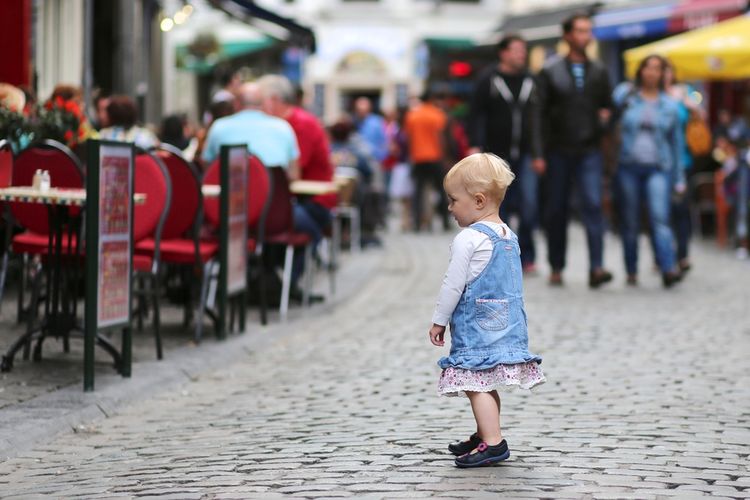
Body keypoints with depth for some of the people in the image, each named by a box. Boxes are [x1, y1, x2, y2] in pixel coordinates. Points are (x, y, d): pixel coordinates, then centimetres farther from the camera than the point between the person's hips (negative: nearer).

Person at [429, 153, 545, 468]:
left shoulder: (468, 240, -15)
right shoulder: (509, 237, 11)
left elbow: (453, 286, -13)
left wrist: (439, 321, -2)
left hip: (476, 325, -9)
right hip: (507, 322, 9)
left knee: (477, 384, -8)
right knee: (487, 384, 18)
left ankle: (492, 442, -13)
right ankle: (484, 435, 27)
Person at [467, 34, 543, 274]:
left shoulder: (529, 81, 10)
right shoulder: (488, 79, 0)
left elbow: (536, 118, 12)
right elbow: (477, 114, -3)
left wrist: (538, 153, 8)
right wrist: (475, 145, -14)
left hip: (524, 155, 2)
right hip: (497, 155, -2)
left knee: (529, 204, -9)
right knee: (500, 207, 2)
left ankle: (526, 256, 1)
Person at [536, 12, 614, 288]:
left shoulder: (598, 72, 10)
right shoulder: (550, 71, 1)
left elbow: (608, 106, 21)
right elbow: (540, 113, -1)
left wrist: (604, 119, -3)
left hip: (589, 151, 1)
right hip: (558, 151, -1)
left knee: (593, 204, -14)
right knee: (556, 210, 6)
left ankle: (596, 267, -19)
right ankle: (556, 268, 18)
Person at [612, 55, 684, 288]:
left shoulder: (670, 105, 10)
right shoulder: (624, 96, 6)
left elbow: (676, 142, 14)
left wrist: (678, 179, 12)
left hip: (658, 168, 0)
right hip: (628, 167, 0)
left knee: (660, 217, -17)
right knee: (630, 222, 4)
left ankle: (668, 269, -25)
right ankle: (631, 272, 15)